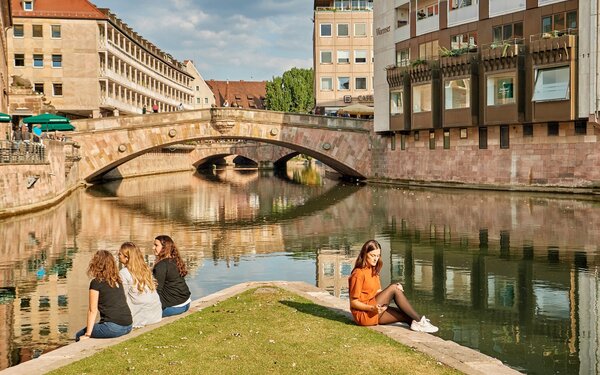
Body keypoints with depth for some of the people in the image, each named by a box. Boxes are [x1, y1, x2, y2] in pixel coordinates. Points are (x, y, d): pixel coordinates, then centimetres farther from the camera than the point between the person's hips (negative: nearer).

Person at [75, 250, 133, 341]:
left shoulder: (96, 282, -4)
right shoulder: (118, 281, 14)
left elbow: (93, 310, -4)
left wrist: (87, 335, 0)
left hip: (113, 326, -7)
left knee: (79, 336, 13)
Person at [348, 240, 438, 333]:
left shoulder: (373, 271, 15)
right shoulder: (358, 274, -12)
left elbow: (378, 293, 11)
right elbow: (353, 302, -13)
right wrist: (372, 308, -27)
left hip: (375, 314, 9)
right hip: (363, 314, -9)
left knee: (406, 315, -10)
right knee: (393, 288, -20)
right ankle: (419, 320, -18)